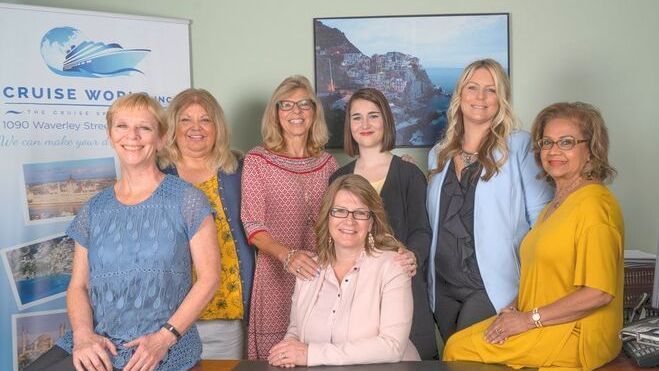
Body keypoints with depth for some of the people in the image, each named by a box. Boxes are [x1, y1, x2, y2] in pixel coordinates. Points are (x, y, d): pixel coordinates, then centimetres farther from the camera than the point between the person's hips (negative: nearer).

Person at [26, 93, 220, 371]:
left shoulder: (187, 201, -3)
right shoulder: (94, 210, 9)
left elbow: (208, 278, -4)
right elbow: (78, 285, 9)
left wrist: (165, 337, -12)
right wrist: (83, 334, -9)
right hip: (97, 343, 5)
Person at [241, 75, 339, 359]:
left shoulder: (327, 162, 8)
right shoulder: (257, 160, -2)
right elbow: (253, 226, -7)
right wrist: (287, 255, -22)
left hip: (320, 272, 3)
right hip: (276, 274, -3)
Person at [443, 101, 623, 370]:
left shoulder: (594, 204, -15)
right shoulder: (556, 204, 15)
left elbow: (598, 293, -21)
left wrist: (529, 319, -16)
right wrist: (514, 309, 2)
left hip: (575, 336, -8)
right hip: (543, 325, 8)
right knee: (456, 343, -4)